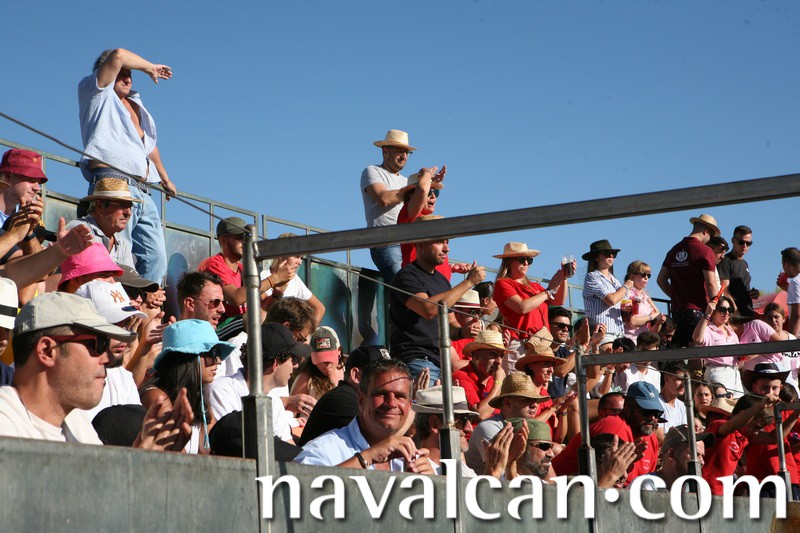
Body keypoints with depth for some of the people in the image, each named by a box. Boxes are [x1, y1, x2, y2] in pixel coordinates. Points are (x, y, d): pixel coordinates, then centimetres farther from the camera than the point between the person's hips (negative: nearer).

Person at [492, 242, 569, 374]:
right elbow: (522, 307, -13)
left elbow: (558, 302, 25)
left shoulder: (533, 286, 23)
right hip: (518, 345, -7)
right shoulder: (503, 284, 2)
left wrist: (564, 278, 11)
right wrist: (549, 290, -2)